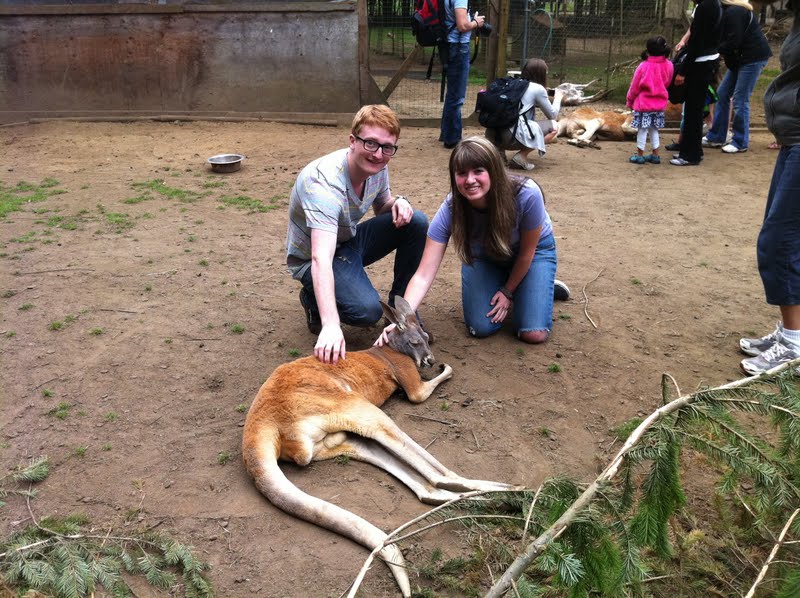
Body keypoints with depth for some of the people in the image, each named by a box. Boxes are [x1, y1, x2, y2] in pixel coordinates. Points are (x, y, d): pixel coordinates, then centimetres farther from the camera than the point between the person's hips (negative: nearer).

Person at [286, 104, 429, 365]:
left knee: (416, 222, -12)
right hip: (312, 258, -7)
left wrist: (398, 202, -16)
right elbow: (321, 259, -46)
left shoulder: (375, 166, -11)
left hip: (351, 239, 7)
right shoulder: (324, 184, -35)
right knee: (367, 310, -31)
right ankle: (313, 300, 2)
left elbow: (382, 207, 11)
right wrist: (331, 325, -59)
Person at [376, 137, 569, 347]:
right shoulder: (451, 209, -33)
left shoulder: (526, 194, -38)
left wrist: (508, 291, -6)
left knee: (534, 334, -14)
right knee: (481, 328, -12)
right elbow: (423, 276, -34)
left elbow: (527, 253, -18)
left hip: (534, 249, -2)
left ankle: (543, 285, 17)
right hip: (484, 255, 2)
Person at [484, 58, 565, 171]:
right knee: (554, 127, 8)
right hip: (512, 136, -7)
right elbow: (552, 115, 14)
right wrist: (558, 98, 31)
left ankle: (499, 150, 11)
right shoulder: (538, 88, 3)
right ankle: (521, 156, -7)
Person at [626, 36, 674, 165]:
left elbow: (634, 87, -7)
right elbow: (667, 83, 10)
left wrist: (629, 101, 7)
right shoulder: (668, 65, -4)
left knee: (642, 130, 4)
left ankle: (640, 155, 11)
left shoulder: (643, 66, -16)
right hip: (660, 103, 5)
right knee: (654, 130, 16)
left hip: (643, 103, -5)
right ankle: (655, 155, 20)